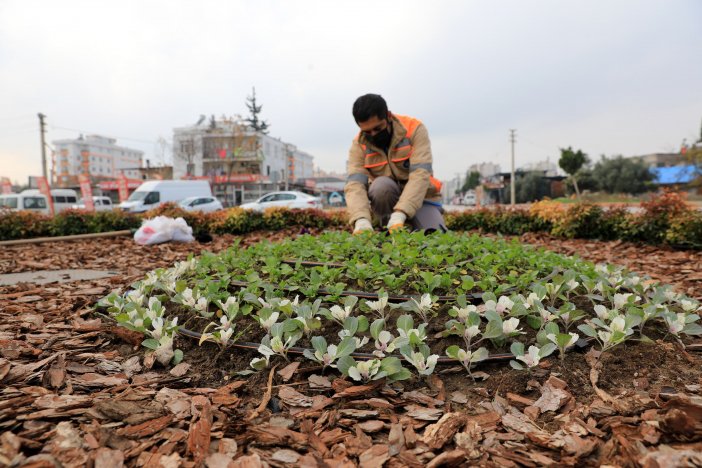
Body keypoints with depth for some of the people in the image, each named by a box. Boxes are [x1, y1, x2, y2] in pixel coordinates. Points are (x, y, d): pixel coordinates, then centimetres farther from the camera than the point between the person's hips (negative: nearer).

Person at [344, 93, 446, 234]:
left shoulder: (415, 129, -15)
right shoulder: (359, 144, -9)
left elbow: (420, 175, -27)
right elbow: (354, 184, -22)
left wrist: (399, 215, -41)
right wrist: (361, 221, -43)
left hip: (421, 198, 0)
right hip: (386, 200, 1)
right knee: (381, 185, -32)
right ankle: (388, 233, -11)